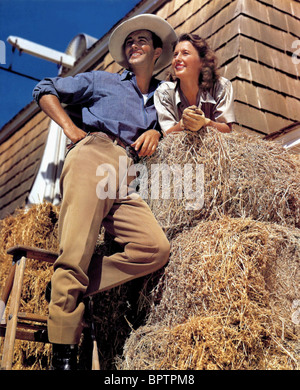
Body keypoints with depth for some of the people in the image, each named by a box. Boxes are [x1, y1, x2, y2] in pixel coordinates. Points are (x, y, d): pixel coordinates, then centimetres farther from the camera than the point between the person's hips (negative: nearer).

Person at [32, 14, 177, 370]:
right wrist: (71, 129, 6)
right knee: (76, 253, -18)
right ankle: (63, 352, -16)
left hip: (124, 180, 4)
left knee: (156, 249, -17)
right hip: (93, 156, -4)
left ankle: (67, 291, -13)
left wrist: (156, 131, 16)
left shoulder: (160, 98, 31)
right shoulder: (103, 81, 22)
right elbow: (45, 91, 22)